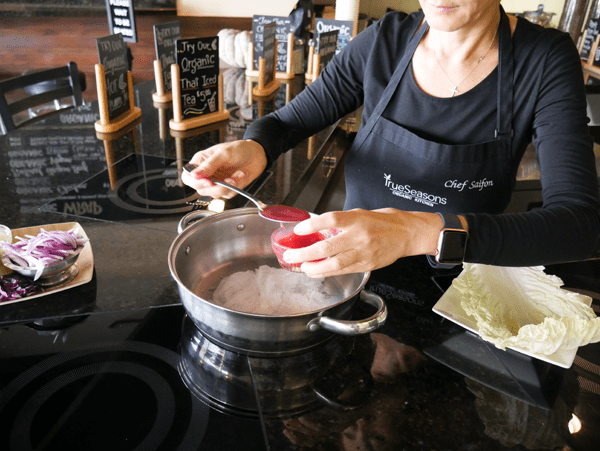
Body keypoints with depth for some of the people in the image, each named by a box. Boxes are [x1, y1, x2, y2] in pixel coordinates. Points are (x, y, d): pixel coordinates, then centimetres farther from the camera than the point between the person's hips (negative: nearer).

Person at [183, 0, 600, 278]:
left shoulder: (545, 61, -14)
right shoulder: (385, 41, -8)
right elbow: (288, 121, 1)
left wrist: (423, 232, -41)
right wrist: (253, 148, -24)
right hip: (348, 267, 2)